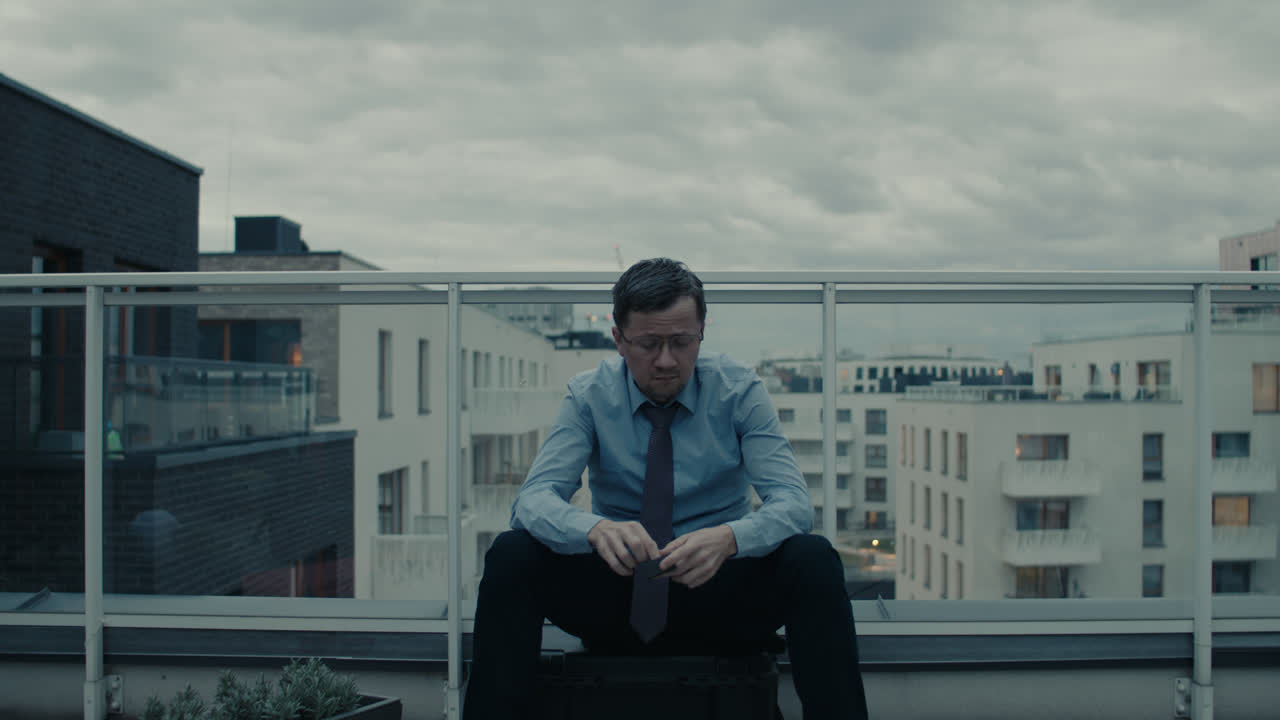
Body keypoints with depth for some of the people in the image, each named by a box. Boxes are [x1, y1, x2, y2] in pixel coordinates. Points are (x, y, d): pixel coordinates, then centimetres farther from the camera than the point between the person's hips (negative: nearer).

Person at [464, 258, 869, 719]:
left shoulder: (740, 391, -4)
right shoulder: (589, 396, -3)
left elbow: (793, 502, -13)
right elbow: (534, 498, -14)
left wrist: (728, 538, -37)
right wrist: (596, 529, -39)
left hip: (718, 586, 0)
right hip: (616, 595, 1)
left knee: (814, 560, -30)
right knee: (510, 555, -25)